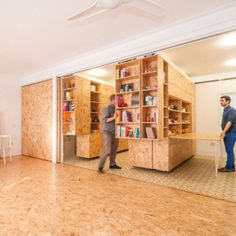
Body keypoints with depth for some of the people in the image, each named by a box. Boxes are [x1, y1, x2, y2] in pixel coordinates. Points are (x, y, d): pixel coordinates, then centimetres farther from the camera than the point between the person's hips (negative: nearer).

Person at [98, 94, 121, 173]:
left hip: (114, 132, 7)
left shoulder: (115, 108, 10)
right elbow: (104, 120, -15)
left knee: (114, 148, 11)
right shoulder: (107, 108, -11)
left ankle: (112, 164, 25)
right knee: (106, 149, -8)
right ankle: (100, 167, 2)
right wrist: (113, 118, -24)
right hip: (107, 132, -7)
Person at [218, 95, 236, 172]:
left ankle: (229, 167, 6)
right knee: (229, 151, 13)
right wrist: (223, 132, 21)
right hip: (227, 133, 9)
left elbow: (229, 122, -24)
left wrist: (224, 132, -30)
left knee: (229, 151, -3)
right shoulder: (225, 110, 15)